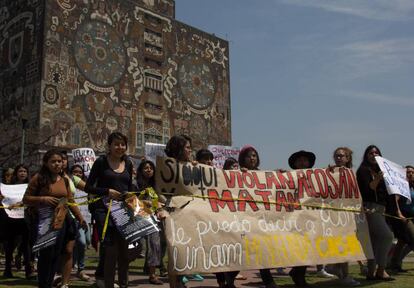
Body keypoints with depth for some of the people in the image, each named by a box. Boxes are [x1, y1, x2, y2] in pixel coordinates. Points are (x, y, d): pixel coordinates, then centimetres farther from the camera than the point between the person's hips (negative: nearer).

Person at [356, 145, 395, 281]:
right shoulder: (363, 171, -1)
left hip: (379, 209, 8)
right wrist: (377, 179, -29)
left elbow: (386, 193, 20)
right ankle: (381, 270, -11)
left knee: (376, 241, 7)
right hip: (369, 208, -8)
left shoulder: (380, 171, 21)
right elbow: (367, 189, -15)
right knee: (387, 235, -18)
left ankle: (371, 272, 11)